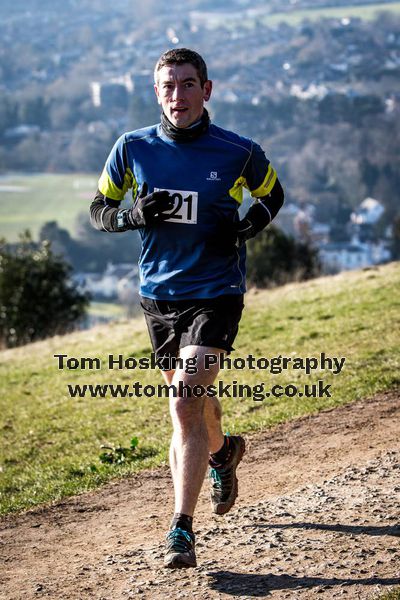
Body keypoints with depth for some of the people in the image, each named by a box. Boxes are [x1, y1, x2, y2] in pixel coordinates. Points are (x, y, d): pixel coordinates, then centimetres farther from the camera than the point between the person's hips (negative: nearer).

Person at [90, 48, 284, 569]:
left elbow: (273, 195, 10)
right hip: (159, 294, 4)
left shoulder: (238, 152, -8)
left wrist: (244, 230, -10)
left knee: (184, 406, -16)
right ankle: (222, 451, 53)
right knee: (190, 401, 18)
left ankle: (181, 530, -13)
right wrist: (134, 216, -16)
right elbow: (99, 211, 6)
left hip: (216, 294, -4)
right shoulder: (133, 148, -3)